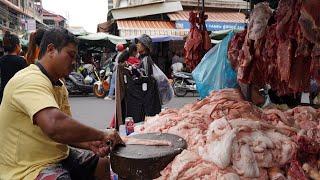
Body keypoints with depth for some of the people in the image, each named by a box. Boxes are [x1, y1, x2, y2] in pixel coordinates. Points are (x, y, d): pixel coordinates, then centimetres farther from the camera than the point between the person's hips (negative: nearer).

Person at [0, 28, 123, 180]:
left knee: (102, 163, 18)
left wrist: (89, 144, -4)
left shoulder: (50, 83, 11)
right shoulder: (31, 80, -22)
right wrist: (101, 135, -27)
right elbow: (54, 126, -40)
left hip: (56, 156, 10)